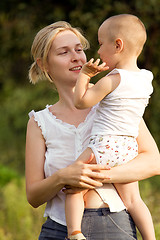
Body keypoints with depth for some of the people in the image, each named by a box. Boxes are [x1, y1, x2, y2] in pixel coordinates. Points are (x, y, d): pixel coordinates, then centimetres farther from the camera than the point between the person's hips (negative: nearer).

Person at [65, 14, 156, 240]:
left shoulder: (111, 81, -15)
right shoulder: (146, 78, 5)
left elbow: (80, 102, -10)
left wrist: (84, 75, 2)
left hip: (105, 145, -7)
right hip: (129, 147, 7)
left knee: (74, 188, 2)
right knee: (133, 200, 15)